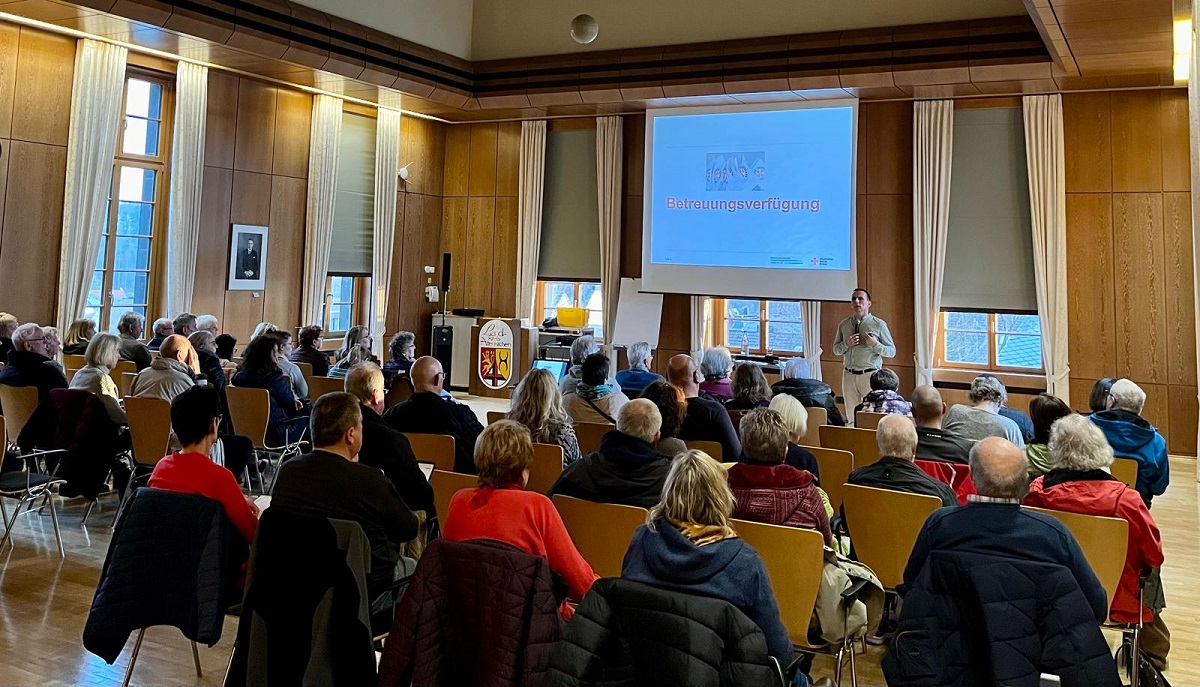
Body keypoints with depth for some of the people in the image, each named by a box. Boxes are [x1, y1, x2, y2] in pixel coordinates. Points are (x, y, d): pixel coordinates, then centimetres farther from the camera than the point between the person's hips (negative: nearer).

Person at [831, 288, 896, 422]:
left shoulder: (879, 324, 0)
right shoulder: (844, 325, 10)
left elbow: (892, 351, 0)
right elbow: (836, 350, 15)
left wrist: (875, 344, -17)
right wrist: (846, 344, -6)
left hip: (870, 375, -3)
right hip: (849, 375, 4)